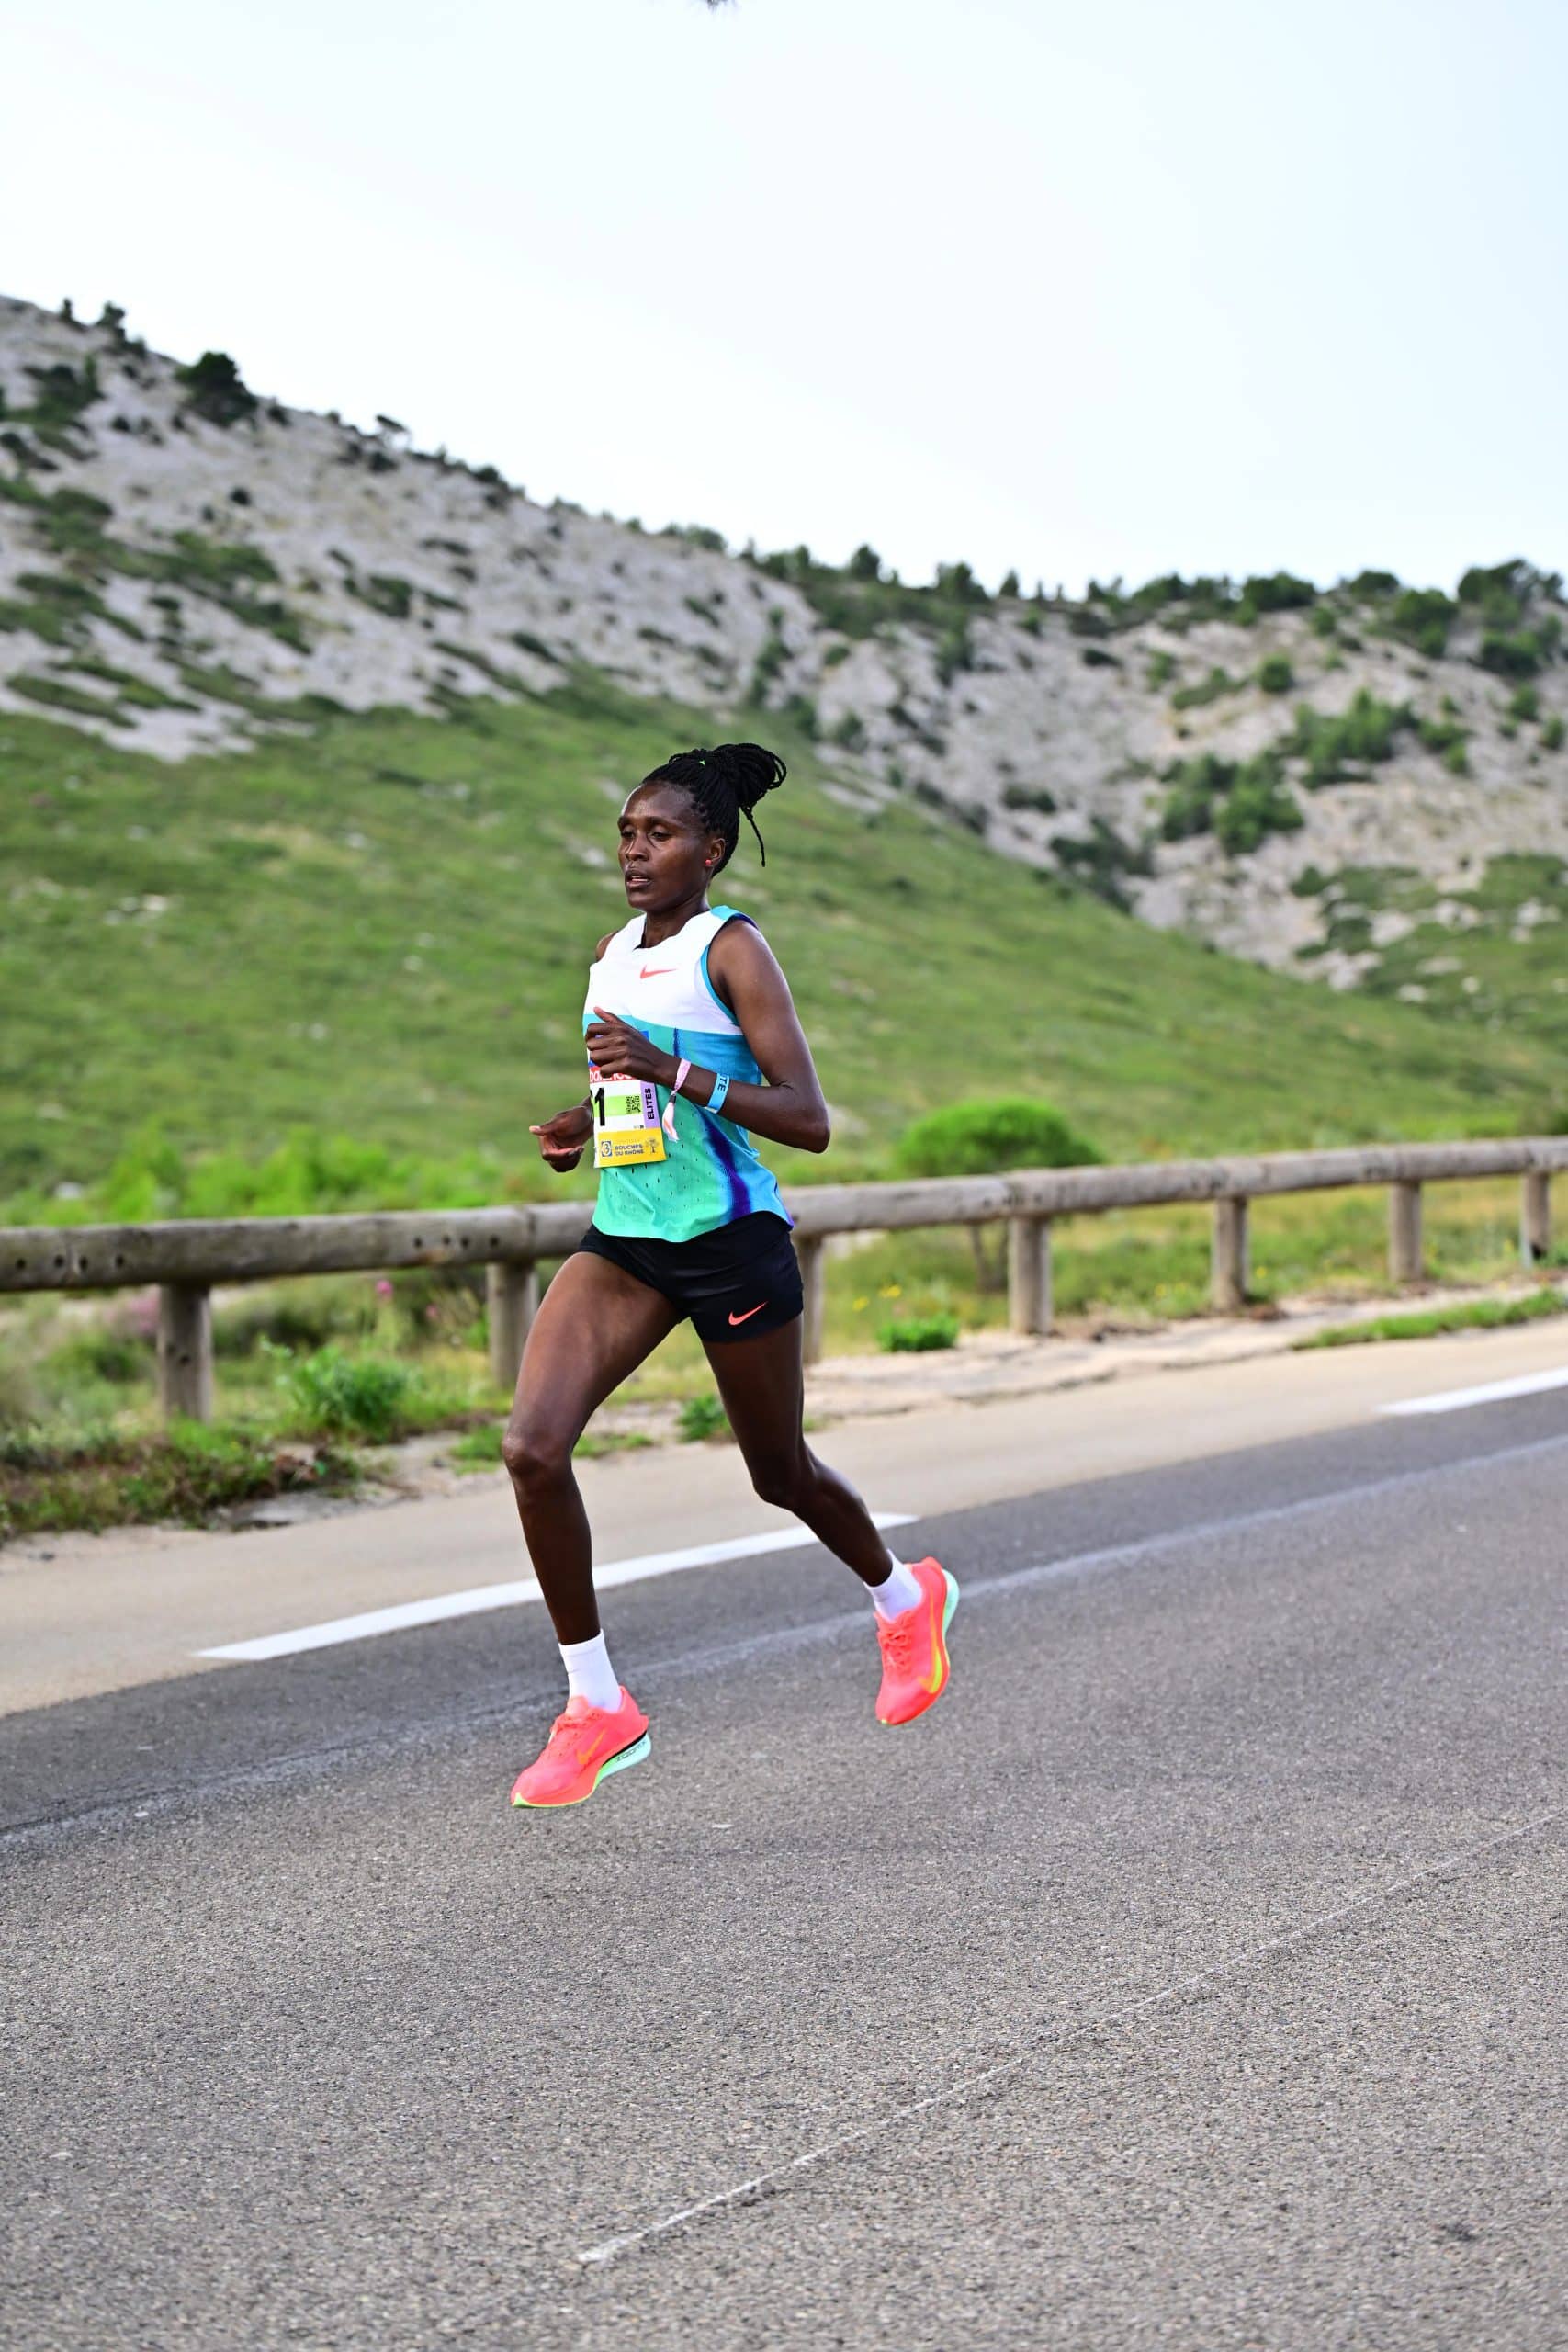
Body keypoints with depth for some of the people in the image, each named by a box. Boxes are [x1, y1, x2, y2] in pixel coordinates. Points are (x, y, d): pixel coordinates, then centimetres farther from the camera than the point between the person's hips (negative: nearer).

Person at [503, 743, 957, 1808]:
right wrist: (580, 1125, 5)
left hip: (730, 1240, -6)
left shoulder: (734, 949, -11)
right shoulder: (614, 952, 9)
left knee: (780, 1473, 12)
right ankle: (597, 1707, -2)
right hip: (623, 1240, 6)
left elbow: (809, 1120, -19)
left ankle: (906, 1598, 44)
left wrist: (671, 1072, -27)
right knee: (532, 1448, -13)